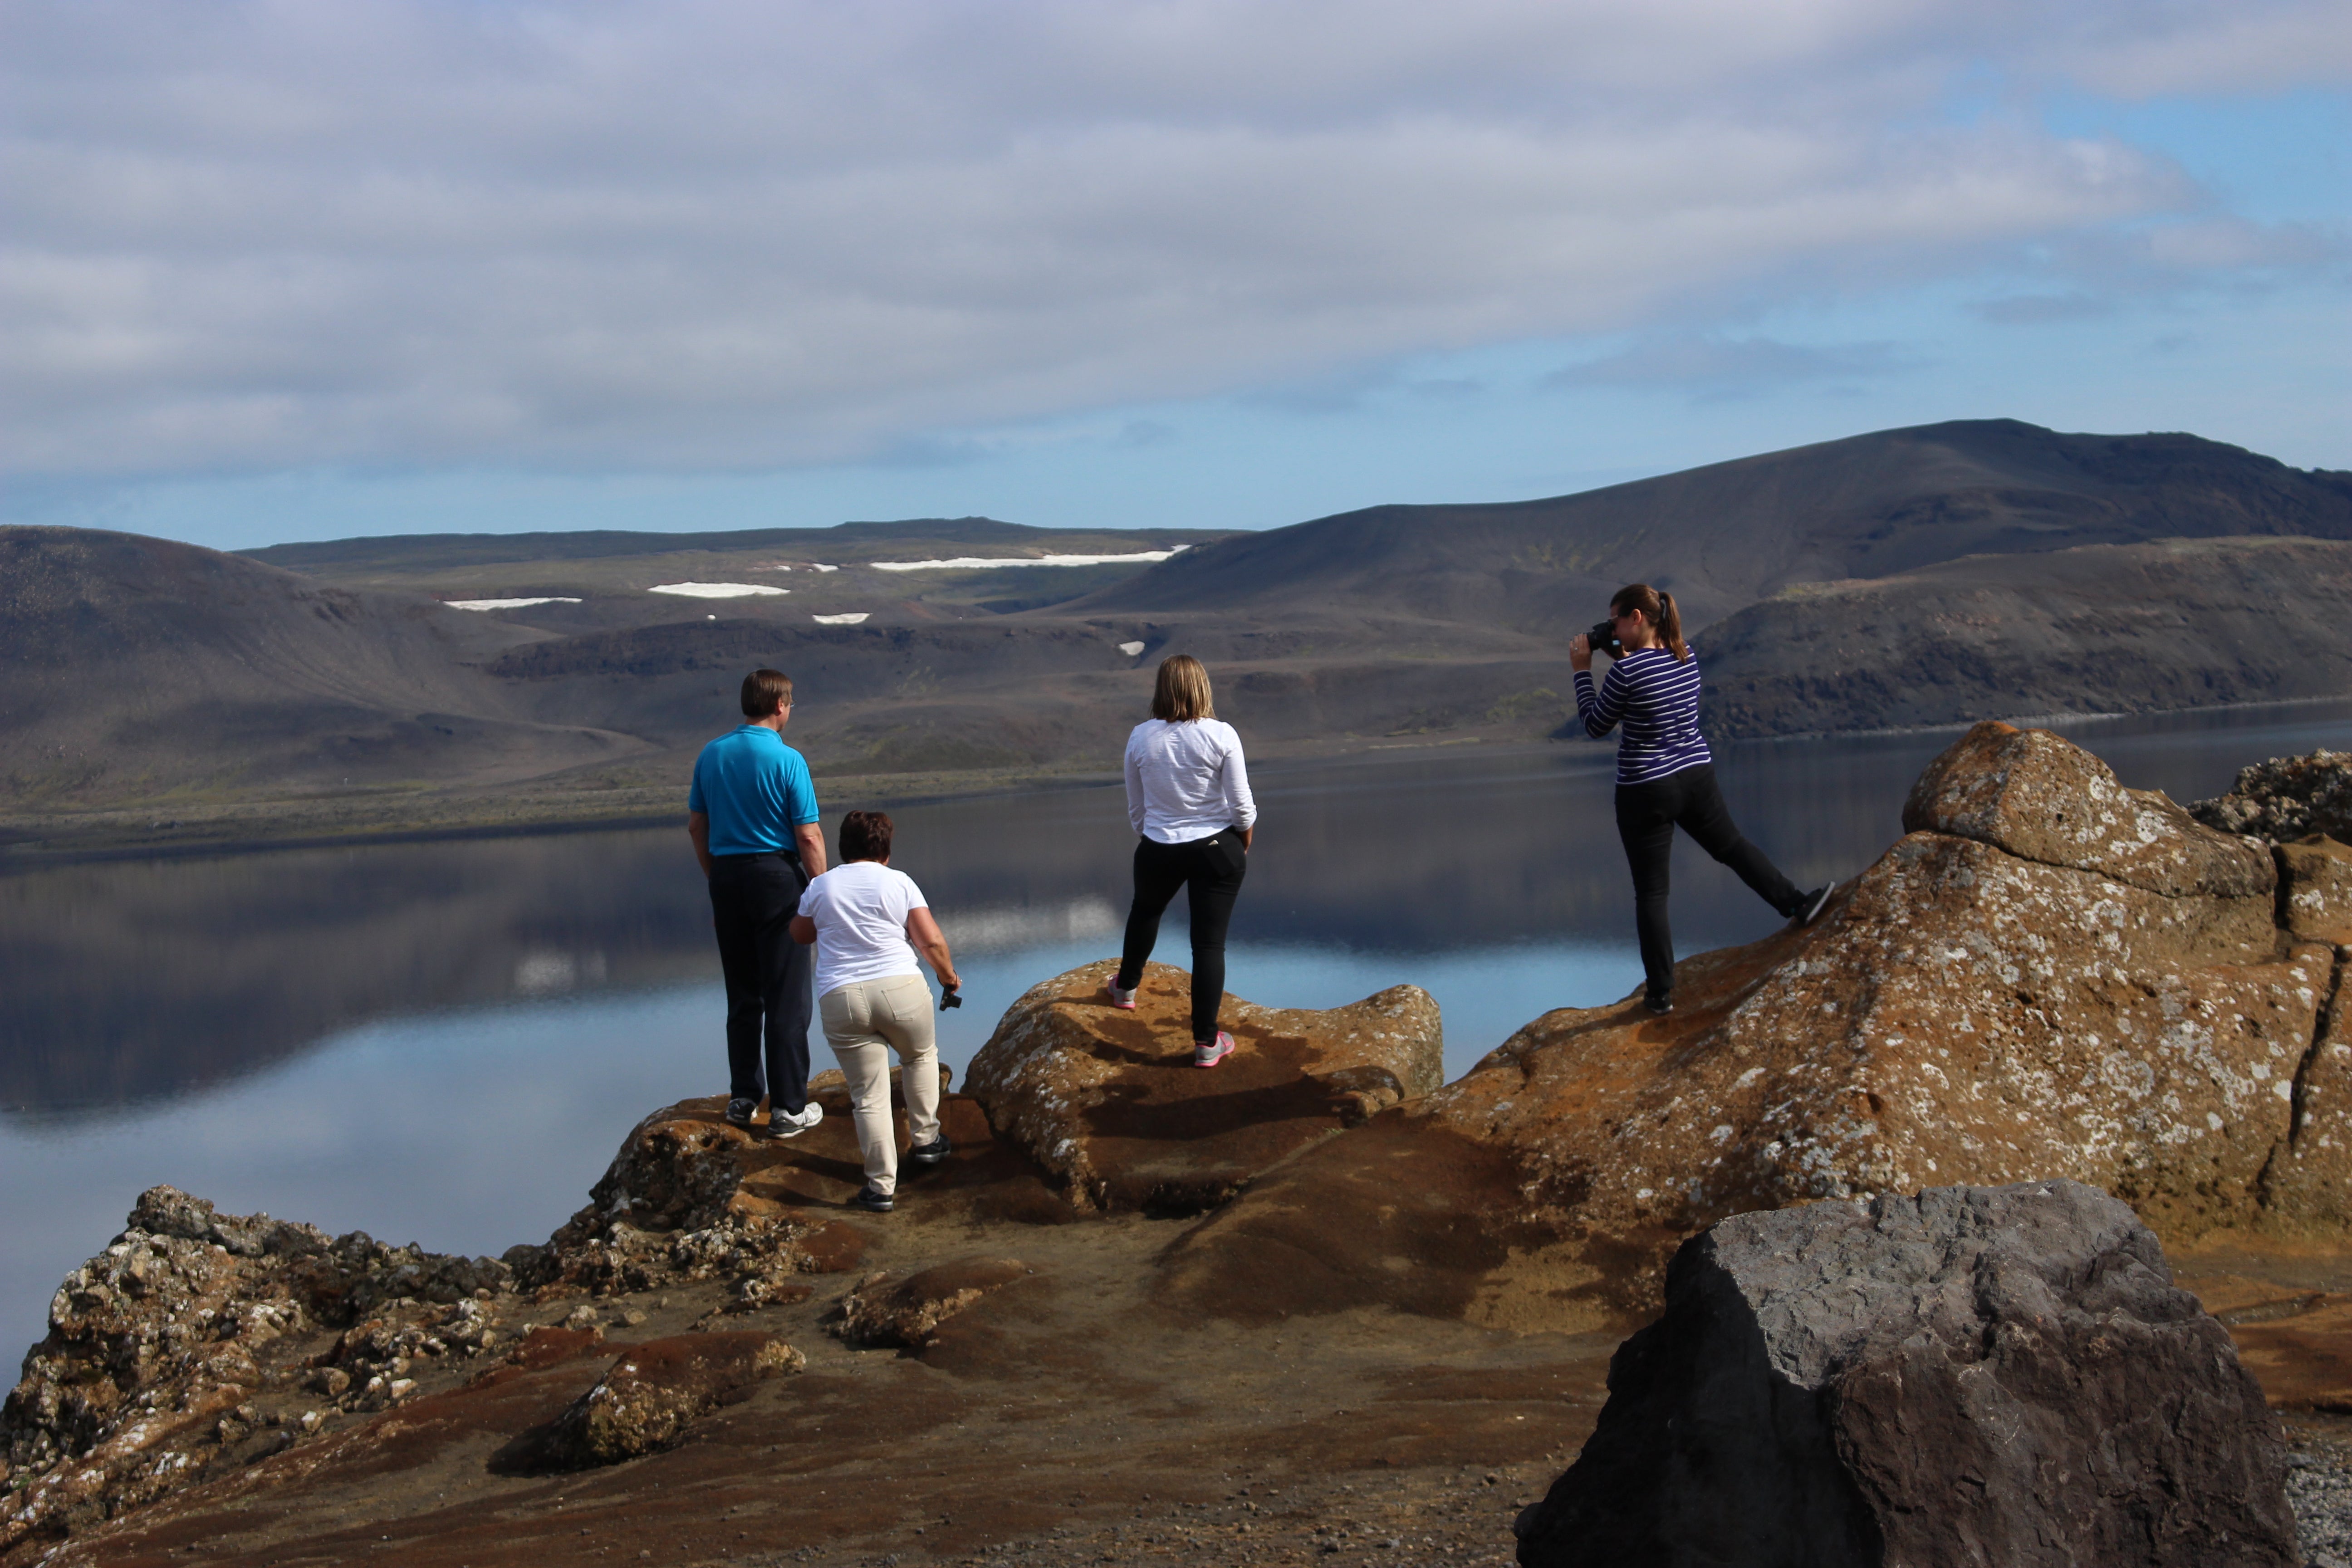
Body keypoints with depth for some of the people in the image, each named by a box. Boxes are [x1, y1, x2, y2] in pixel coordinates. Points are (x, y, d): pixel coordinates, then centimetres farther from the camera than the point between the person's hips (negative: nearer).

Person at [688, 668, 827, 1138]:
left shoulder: (711, 755, 5)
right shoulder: (787, 760, -13)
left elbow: (696, 826, 11)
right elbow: (809, 839, -13)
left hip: (727, 878, 6)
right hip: (778, 878, -6)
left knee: (743, 996, 14)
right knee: (787, 997, -1)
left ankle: (744, 1098, 18)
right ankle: (788, 1108, 0)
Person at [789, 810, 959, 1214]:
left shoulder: (820, 888, 11)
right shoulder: (899, 882, 5)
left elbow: (799, 934, 28)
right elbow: (932, 941, -2)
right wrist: (948, 975, 16)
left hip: (840, 1000, 1)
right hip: (900, 988, 0)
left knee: (869, 1096, 3)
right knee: (920, 1056, 29)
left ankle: (881, 1187, 0)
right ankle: (926, 1141, 31)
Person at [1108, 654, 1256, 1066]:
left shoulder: (1141, 738, -6)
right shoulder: (1221, 736, -14)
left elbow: (1136, 809, 4)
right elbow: (1242, 806, -11)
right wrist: (1245, 841, 9)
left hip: (1159, 850, 2)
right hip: (1218, 848, -2)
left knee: (1145, 911, 31)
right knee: (1210, 942, 4)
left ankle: (1126, 986, 54)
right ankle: (1207, 1042, 9)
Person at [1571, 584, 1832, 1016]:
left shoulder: (1628, 670, -19)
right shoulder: (1688, 657, 1)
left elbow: (1595, 726, -6)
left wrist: (1583, 671, 0)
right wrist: (1628, 655, 14)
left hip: (1646, 793, -5)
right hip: (1697, 776, 5)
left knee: (1650, 892, 4)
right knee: (1733, 846, 30)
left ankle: (1660, 993, 8)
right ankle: (1796, 903, 36)